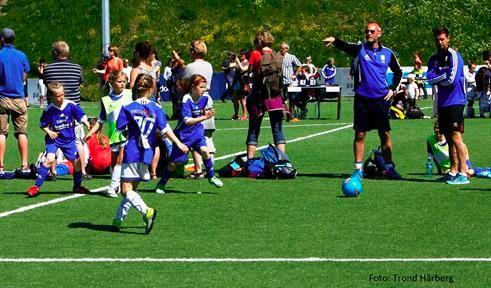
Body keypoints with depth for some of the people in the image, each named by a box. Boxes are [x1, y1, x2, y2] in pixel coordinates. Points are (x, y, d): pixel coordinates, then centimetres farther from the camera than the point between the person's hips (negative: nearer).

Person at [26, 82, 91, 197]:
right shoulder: (49, 110, -13)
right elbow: (42, 125, -1)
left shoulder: (71, 105, -9)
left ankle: (77, 187, 27)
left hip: (69, 139, 3)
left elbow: (82, 116, -6)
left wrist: (87, 124, -24)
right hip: (54, 139, -3)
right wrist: (48, 131, -19)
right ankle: (36, 186, -17)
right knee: (50, 159, -23)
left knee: (77, 162, 3)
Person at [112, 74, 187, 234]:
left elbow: (120, 129, 0)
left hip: (131, 153, -4)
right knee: (132, 189, 15)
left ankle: (147, 212, -28)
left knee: (126, 189, -6)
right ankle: (118, 219, 18)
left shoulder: (128, 108, -4)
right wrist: (179, 143, 1)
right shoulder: (156, 108, 1)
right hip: (147, 154, 4)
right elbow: (165, 129, -4)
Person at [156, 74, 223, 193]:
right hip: (183, 133, -4)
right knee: (175, 162, 4)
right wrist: (204, 117, -38)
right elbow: (187, 121, -31)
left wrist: (207, 112, -5)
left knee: (205, 150, -22)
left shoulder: (205, 97, -7)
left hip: (197, 131, 4)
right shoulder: (186, 100, -23)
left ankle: (211, 177, -4)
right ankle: (162, 183, 24)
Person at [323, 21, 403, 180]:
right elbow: (345, 46, -22)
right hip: (362, 99, -1)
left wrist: (392, 89, 6)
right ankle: (358, 169, 7)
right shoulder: (360, 49, 0)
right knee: (360, 134, 1)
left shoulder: (387, 53, 6)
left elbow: (398, 72, 20)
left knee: (385, 134, 4)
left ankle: (389, 168, 12)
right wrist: (334, 40, -43)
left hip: (381, 99, 1)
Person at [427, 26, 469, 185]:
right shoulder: (434, 59, 14)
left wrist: (438, 80, -1)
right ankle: (453, 172, 15)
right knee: (449, 138, 10)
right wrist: (444, 76, -12)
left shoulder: (453, 56, -8)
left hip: (455, 102, -7)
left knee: (456, 136, -11)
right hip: (442, 103, 7)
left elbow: (452, 79, -17)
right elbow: (430, 79, 1)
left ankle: (463, 173, -11)